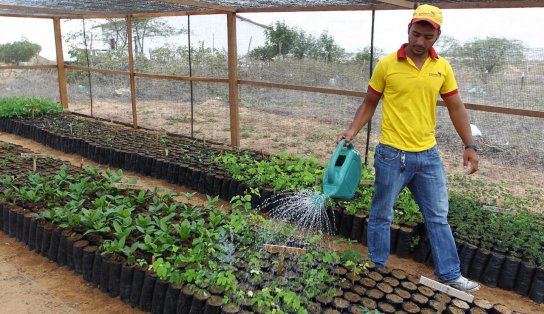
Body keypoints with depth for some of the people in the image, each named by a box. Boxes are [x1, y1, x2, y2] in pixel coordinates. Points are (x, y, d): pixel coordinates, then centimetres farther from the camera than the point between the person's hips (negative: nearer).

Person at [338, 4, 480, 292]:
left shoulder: (442, 67, 4)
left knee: (438, 217, 14)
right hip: (392, 154, -3)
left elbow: (456, 108, 9)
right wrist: (352, 130, -12)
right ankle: (376, 271, 28)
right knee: (381, 215, 9)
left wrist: (470, 145, 6)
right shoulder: (387, 64, -6)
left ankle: (449, 274, 30)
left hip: (428, 154, 4)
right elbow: (369, 103, 2)